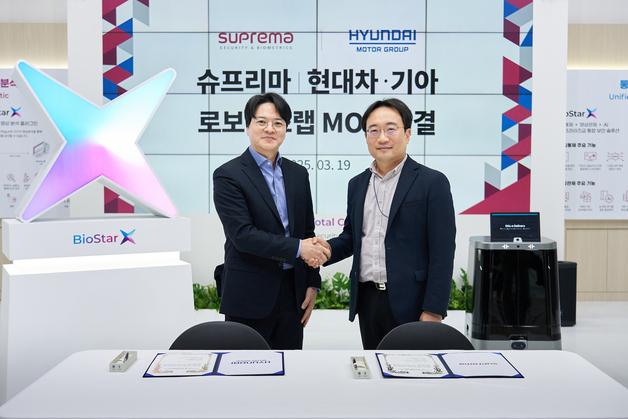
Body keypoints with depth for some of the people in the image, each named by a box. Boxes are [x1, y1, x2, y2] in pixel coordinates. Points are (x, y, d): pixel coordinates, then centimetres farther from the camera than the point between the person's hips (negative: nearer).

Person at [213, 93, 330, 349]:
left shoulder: (298, 174, 10)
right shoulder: (228, 175, -7)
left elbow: (307, 233, 13)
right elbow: (242, 234, -17)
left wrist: (312, 284, 8)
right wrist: (297, 248, -19)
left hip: (293, 293, 5)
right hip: (250, 297, -5)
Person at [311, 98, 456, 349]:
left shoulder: (432, 182, -7)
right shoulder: (357, 184, 11)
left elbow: (442, 252, -10)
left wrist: (433, 311, -14)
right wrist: (328, 248, -2)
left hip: (409, 302, -5)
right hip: (367, 300, 5)